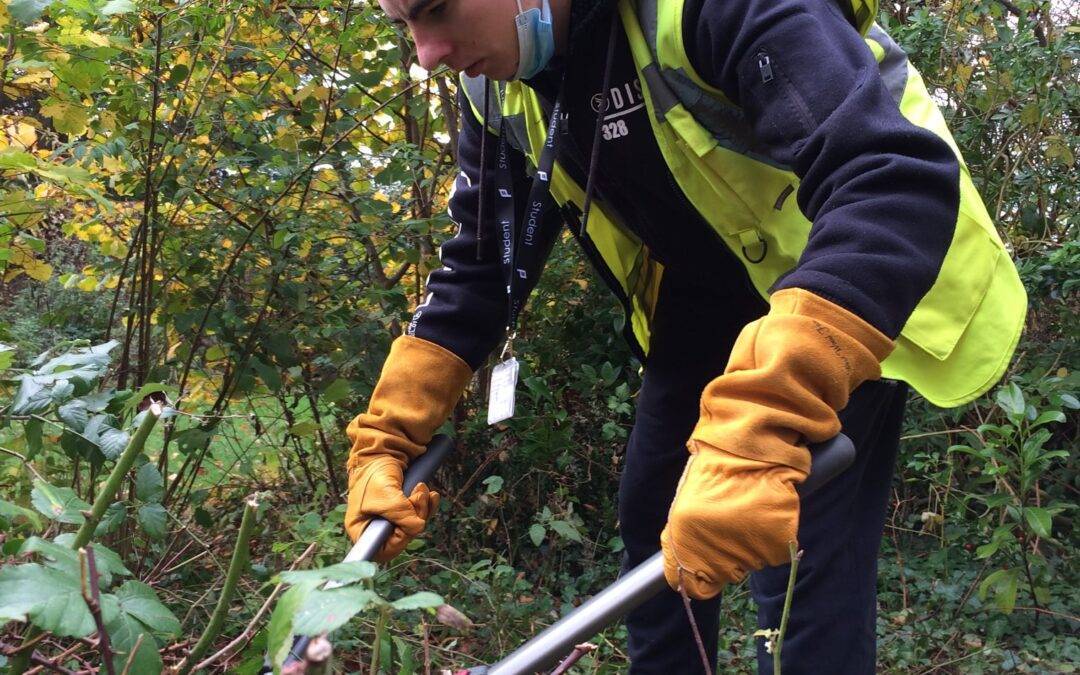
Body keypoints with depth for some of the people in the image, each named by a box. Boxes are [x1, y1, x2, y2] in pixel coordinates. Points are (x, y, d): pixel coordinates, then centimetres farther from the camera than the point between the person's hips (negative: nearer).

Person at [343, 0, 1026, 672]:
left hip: (853, 310, -6)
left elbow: (899, 181, -44)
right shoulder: (499, 84, -9)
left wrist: (757, 430, -55)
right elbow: (482, 266, 0)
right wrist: (387, 437, -7)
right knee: (654, 524, 10)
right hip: (701, 314, 7)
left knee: (800, 566, -11)